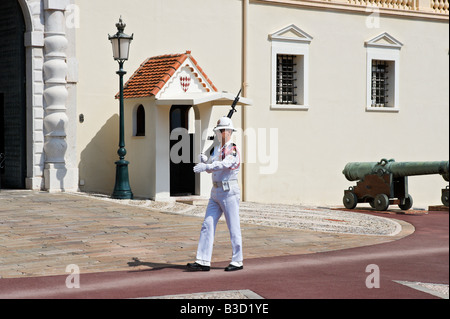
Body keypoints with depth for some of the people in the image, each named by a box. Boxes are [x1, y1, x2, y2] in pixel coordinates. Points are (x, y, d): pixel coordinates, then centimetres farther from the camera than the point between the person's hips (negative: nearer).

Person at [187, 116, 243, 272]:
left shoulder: (233, 150, -11)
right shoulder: (217, 149, 15)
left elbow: (225, 164, -30)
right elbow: (210, 168, 15)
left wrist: (206, 166, -42)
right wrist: (205, 160, -6)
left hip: (229, 193, -8)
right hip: (216, 193, 8)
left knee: (233, 228, 0)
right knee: (207, 225, 2)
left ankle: (238, 261, 10)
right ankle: (203, 261, 2)